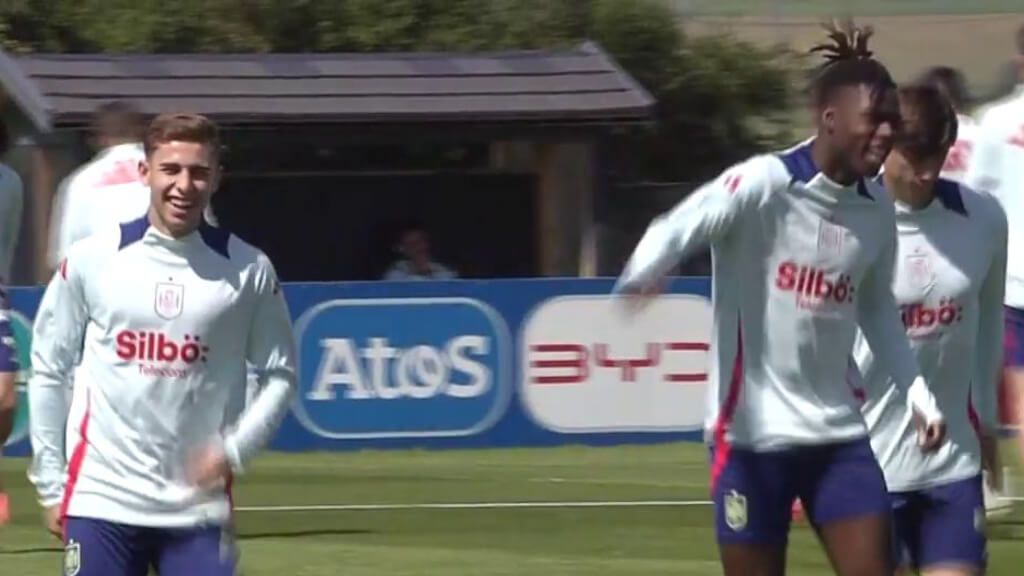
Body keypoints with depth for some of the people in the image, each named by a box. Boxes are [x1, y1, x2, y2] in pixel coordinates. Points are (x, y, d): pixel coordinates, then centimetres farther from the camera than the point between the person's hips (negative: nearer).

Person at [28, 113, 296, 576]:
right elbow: (48, 370, 7)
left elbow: (279, 375, 7)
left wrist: (234, 449, -8)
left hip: (198, 507, 0)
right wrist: (50, 484, 5)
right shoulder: (91, 260, 0)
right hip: (101, 500, 0)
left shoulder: (247, 270, 0)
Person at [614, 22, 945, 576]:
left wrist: (916, 389, 17)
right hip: (754, 432, -5)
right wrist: (642, 275, -52)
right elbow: (680, 228, -30)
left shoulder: (876, 207, 6)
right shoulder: (764, 184, -15)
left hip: (838, 433, 5)